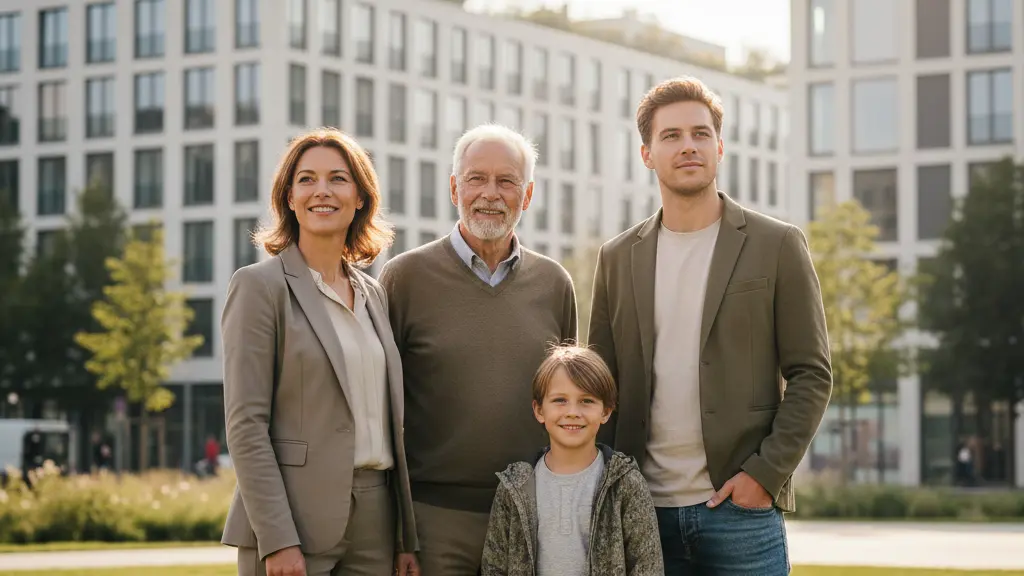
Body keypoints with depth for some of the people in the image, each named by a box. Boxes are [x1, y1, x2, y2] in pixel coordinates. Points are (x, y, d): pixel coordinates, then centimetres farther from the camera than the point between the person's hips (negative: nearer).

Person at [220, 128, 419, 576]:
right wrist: (277, 539, -17)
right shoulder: (259, 286, -4)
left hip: (373, 522, 6)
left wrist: (406, 538, 11)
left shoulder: (373, 295, 15)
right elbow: (245, 424, -10)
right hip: (292, 519, -6)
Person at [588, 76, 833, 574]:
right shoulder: (618, 258, 11)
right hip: (643, 509, 3)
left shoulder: (777, 246, 2)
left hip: (741, 502, -3)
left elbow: (811, 374, -1)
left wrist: (766, 473, -10)